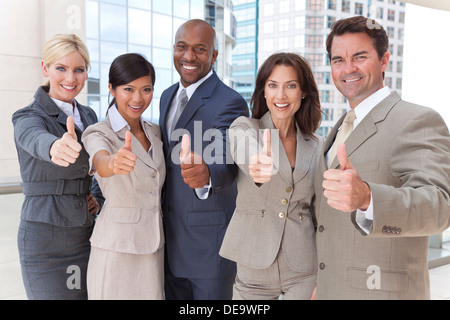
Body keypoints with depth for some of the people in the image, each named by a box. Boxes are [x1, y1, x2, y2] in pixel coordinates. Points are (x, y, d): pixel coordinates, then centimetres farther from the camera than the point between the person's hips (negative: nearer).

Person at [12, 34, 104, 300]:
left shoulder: (88, 116, 8)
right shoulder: (28, 118, -11)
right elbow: (36, 140, -36)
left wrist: (98, 196, 1)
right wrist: (56, 148, -59)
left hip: (86, 234, 6)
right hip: (46, 240, -6)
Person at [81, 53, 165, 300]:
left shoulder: (155, 132, 7)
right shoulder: (98, 133, -11)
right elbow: (101, 164, -35)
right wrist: (115, 162, -56)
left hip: (154, 248, 6)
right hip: (117, 249, -5)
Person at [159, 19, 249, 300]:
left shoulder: (230, 103, -15)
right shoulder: (168, 97, 10)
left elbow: (225, 162, -28)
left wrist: (206, 174, -50)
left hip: (211, 239, -7)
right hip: (171, 235, 7)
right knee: (174, 296, 19)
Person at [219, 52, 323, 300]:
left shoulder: (316, 145, 5)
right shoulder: (244, 127, -3)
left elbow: (318, 210, 9)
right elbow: (245, 149, -27)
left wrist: (322, 277, 6)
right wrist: (258, 166, -50)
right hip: (252, 268, -1)